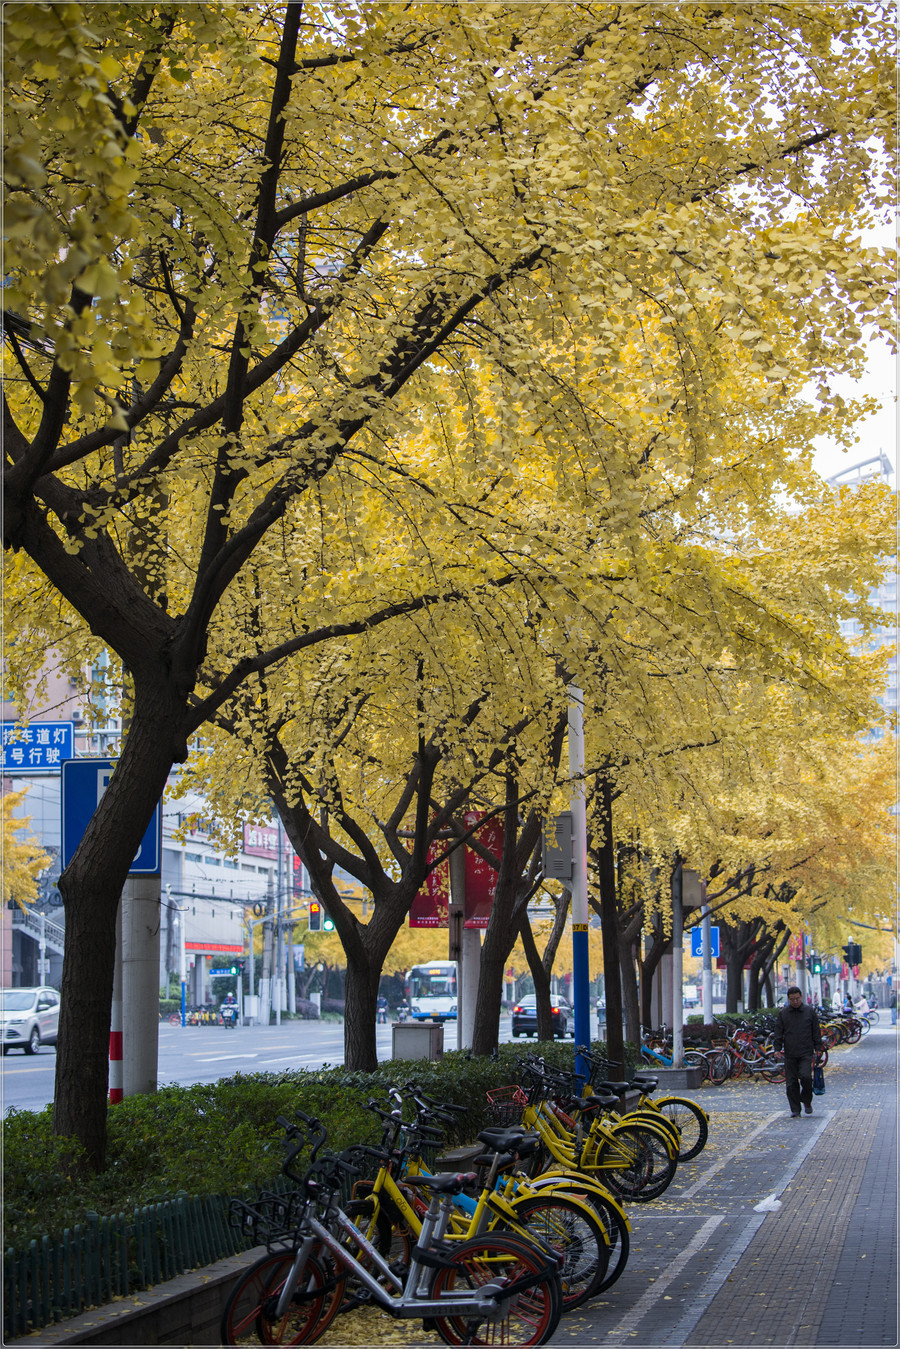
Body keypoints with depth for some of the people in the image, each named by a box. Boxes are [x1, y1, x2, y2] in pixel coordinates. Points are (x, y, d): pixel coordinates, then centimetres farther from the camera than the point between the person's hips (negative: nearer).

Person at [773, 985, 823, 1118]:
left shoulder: (810, 1012, 6)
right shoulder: (783, 1013, 7)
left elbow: (816, 1031, 11)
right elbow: (778, 1032, 9)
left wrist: (817, 1048, 6)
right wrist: (777, 1048, -2)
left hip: (806, 1053, -2)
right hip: (790, 1054, 2)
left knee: (806, 1077, -17)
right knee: (791, 1082, 0)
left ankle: (807, 1101, 9)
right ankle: (795, 1110, 7)